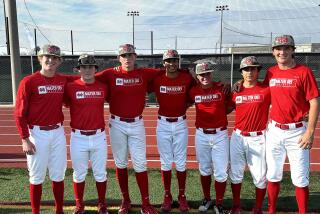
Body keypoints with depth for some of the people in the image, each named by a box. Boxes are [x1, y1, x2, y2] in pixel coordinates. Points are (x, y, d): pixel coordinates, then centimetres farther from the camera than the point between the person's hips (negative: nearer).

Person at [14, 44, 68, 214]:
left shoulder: (64, 81, 3)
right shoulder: (28, 82, -8)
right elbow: (20, 113, -8)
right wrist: (25, 139, -12)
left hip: (58, 132, 4)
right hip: (37, 133, -4)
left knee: (58, 175, 13)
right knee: (37, 176, 7)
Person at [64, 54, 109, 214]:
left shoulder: (103, 87, 2)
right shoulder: (70, 87, -5)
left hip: (99, 137, 2)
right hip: (78, 137, -1)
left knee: (100, 174, 13)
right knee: (79, 174, 13)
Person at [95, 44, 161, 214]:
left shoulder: (144, 74, 0)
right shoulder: (111, 74, -3)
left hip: (137, 124, 0)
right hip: (116, 124, 0)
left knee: (140, 164, 3)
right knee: (120, 163, 11)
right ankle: (125, 200, 27)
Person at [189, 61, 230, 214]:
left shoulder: (222, 88, -7)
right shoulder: (194, 91, -3)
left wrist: (220, 115, -2)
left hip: (220, 135, -1)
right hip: (201, 135, 2)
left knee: (221, 173, 3)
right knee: (204, 170, 16)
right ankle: (207, 199, 35)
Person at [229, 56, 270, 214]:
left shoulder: (266, 90, -4)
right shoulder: (236, 91, 5)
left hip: (258, 138, -3)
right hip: (238, 137, 3)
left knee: (260, 176, 3)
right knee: (235, 173, 11)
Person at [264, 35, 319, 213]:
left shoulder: (304, 71, -8)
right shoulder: (271, 73, 5)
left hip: (297, 131, -4)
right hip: (274, 130, 4)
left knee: (300, 179, 4)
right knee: (273, 175, 14)